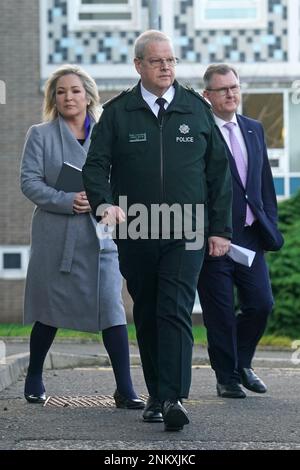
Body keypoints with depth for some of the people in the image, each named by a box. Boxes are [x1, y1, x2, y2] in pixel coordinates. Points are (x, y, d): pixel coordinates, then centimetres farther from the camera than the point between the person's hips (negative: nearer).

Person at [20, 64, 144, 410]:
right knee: (49, 310, 10)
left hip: (99, 235, 1)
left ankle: (124, 390, -8)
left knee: (111, 309, -9)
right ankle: (34, 379, 31)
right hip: (54, 235, 0)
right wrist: (66, 201, -18)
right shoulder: (41, 135, 4)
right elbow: (29, 180, -4)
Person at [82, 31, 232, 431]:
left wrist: (220, 228, 4)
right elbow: (95, 165, 1)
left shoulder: (197, 109, 6)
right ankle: (156, 396, 18)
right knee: (147, 316, 9)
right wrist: (104, 203, -20)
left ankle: (173, 398, -22)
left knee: (175, 311, -14)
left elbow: (219, 170, 9)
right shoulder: (117, 113, 4)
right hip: (135, 234, 1)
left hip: (186, 234, -1)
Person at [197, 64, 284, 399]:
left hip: (249, 236, 6)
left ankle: (241, 363, 25)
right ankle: (226, 376, 15)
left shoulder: (254, 129, 13)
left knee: (261, 304, 3)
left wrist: (270, 225, 11)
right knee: (220, 313, 2)